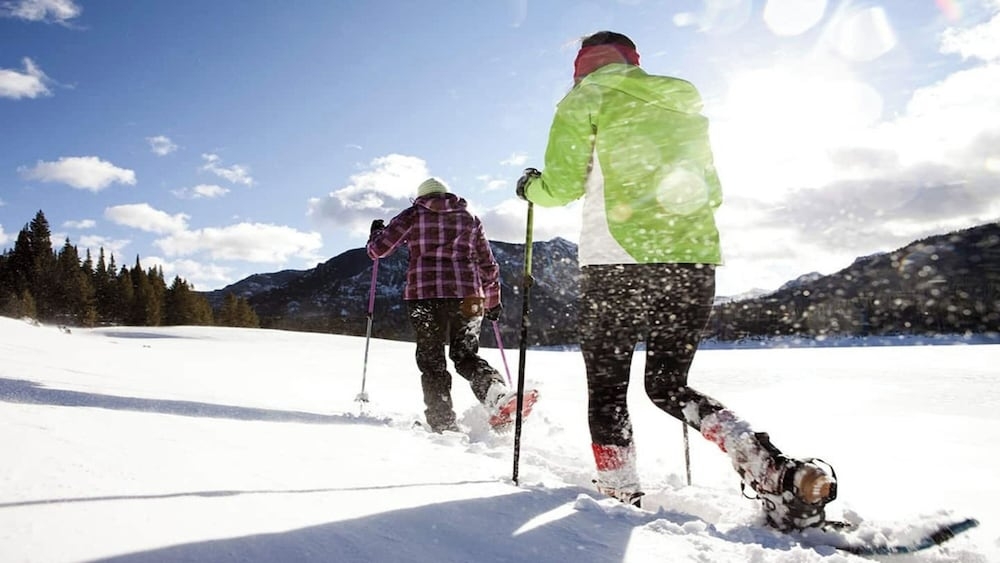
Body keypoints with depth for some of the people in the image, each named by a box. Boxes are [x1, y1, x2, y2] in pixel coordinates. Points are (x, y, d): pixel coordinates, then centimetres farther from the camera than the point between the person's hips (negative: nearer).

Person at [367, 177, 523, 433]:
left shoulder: (412, 216, 10)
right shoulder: (470, 218, 17)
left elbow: (377, 249, 11)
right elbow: (489, 266, 17)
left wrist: (376, 232, 33)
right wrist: (493, 302, 28)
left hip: (425, 296, -2)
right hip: (467, 297, 2)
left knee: (432, 361, 10)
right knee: (465, 354, 15)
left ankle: (443, 423, 4)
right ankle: (498, 393, -10)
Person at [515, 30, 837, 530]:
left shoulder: (587, 98, 7)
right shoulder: (683, 103, 22)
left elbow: (562, 185, -2)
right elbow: (712, 193, 21)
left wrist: (530, 187, 19)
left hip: (617, 262, -5)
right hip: (695, 263, 6)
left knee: (606, 387, 8)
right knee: (668, 385, 14)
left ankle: (618, 495, 5)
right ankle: (773, 468, -2)